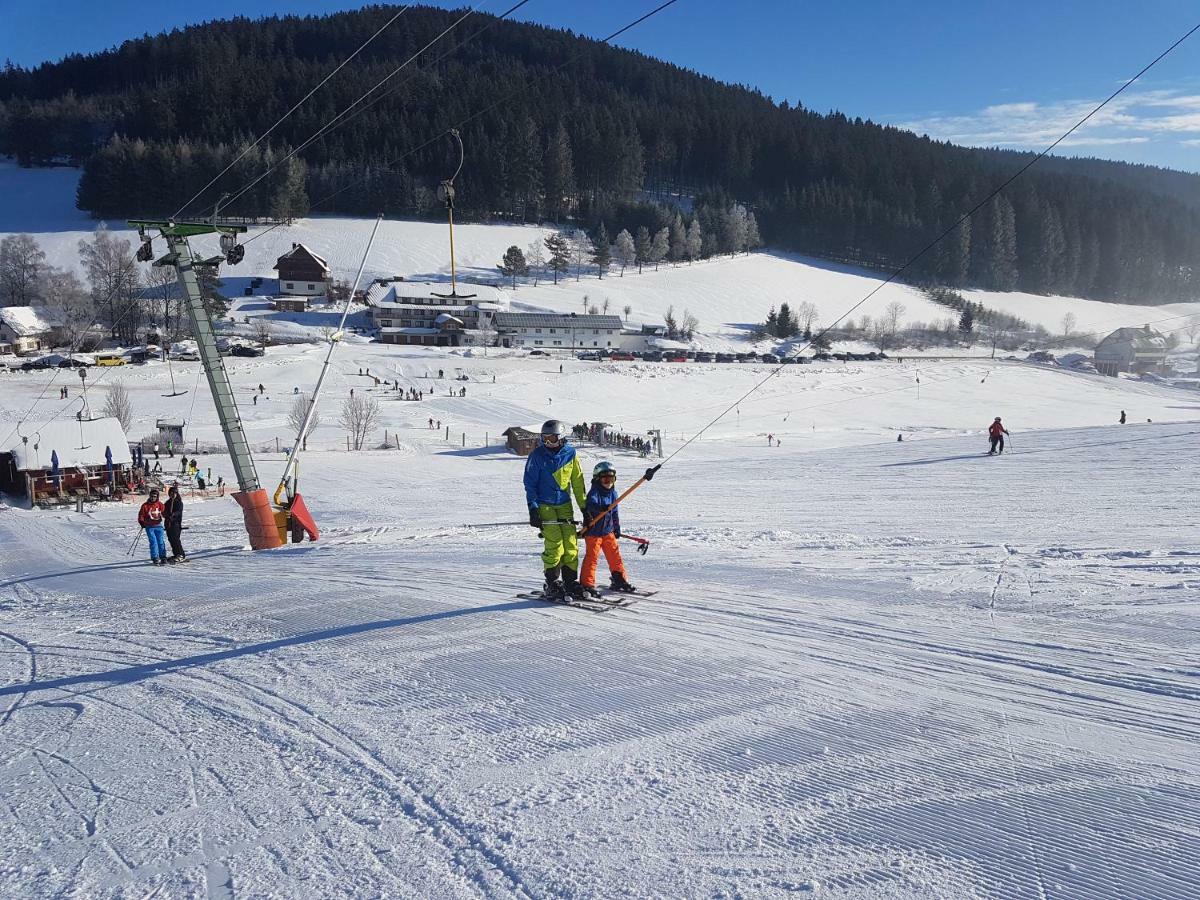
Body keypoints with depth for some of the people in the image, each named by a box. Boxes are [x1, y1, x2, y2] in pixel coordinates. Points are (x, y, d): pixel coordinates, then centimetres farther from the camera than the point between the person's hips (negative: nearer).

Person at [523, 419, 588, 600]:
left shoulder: (569, 453, 1)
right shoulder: (538, 455, -7)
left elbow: (577, 481, 9)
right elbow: (530, 483, -3)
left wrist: (584, 506, 8)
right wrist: (533, 508, -10)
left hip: (564, 505, 3)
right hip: (544, 505, -3)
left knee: (571, 543, -1)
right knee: (554, 544, -11)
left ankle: (570, 582, 10)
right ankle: (552, 584, 0)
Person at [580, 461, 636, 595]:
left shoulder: (613, 493, 8)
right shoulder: (594, 492, -14)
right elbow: (591, 504, -34)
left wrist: (617, 528, 20)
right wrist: (602, 508, -53)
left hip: (608, 531, 6)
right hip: (593, 531, -6)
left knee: (615, 555, 10)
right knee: (592, 557, -5)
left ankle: (619, 579, 22)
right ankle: (587, 584, 2)